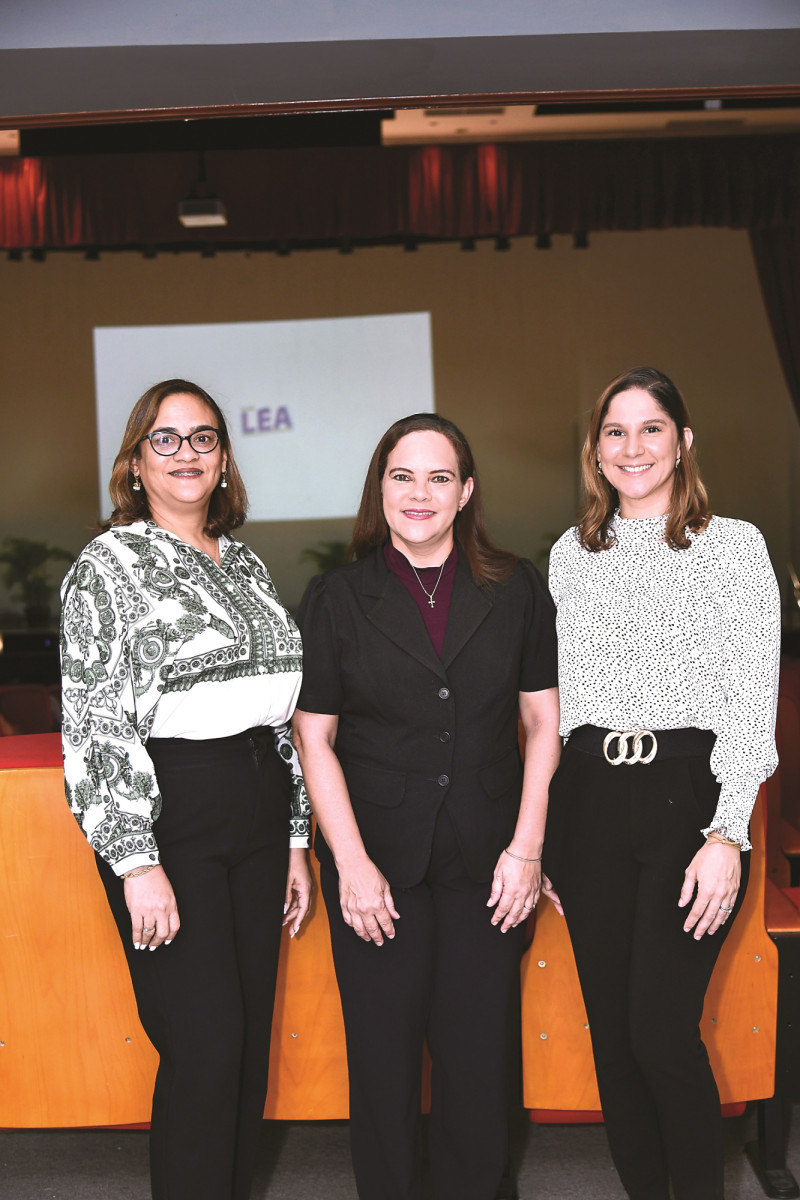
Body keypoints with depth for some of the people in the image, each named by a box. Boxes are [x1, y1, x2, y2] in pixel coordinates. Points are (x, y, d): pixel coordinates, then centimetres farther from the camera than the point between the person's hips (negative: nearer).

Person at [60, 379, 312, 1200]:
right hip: (167, 820, -6)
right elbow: (94, 724, -11)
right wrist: (138, 862, -17)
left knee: (250, 1037, 11)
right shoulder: (108, 564, -4)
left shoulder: (245, 565, 14)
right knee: (203, 1045, -5)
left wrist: (295, 840, 14)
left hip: (258, 815, 6)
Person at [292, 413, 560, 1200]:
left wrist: (526, 847, -2)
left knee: (476, 1047, 6)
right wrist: (352, 863, -7)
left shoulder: (516, 590, 5)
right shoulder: (335, 599, 2)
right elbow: (313, 738, 0)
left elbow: (543, 721, 5)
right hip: (377, 860, 0)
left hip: (486, 861, 1)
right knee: (383, 1050, 6)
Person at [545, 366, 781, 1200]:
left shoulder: (734, 545, 0)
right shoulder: (571, 553, 12)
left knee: (661, 1029, -8)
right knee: (610, 1028, 8)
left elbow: (753, 702, -5)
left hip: (688, 794, -4)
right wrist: (544, 832, 11)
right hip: (589, 801, 4)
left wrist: (727, 835, -14)